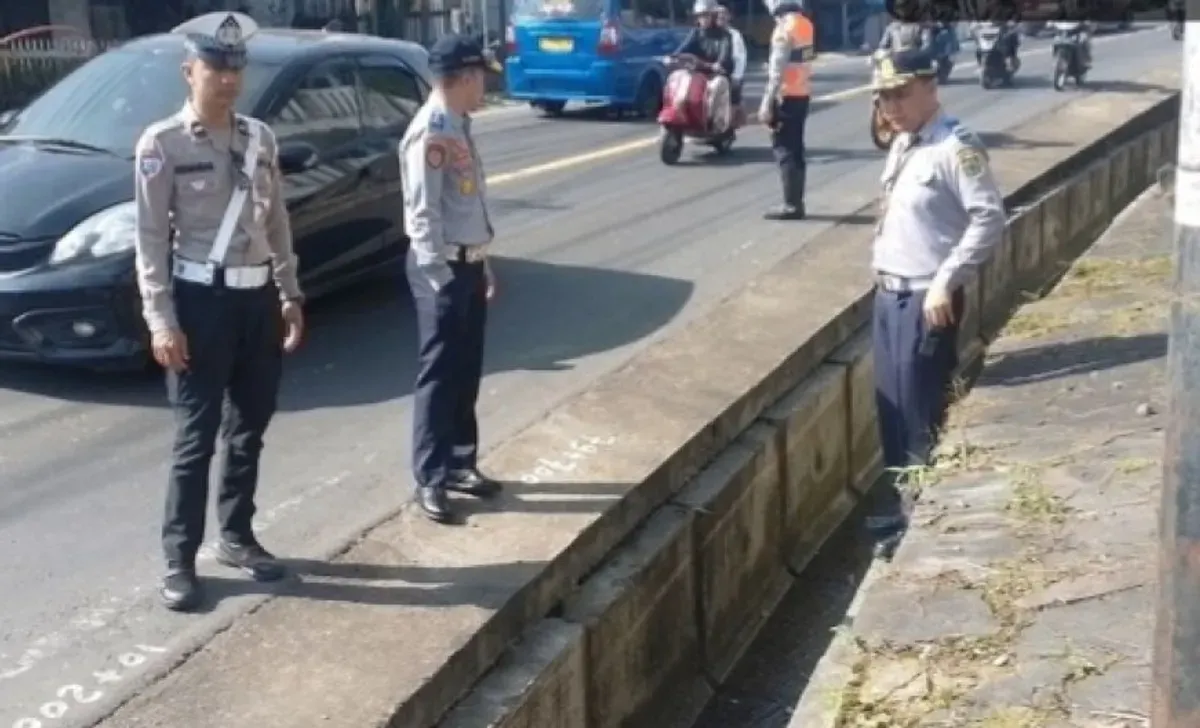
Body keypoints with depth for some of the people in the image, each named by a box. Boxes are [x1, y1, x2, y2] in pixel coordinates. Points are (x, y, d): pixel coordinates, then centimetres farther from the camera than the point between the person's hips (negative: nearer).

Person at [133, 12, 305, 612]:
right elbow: (150, 238, -10)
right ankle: (179, 561, 10)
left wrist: (290, 296, 10)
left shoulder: (260, 138, 8)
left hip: (258, 298, 6)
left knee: (250, 428, 14)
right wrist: (161, 320, -14)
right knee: (196, 437, -1)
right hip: (202, 300, -5)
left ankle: (236, 537, 29)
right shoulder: (162, 143, -8)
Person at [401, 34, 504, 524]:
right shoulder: (430, 132, -18)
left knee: (466, 373, 15)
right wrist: (440, 274, -22)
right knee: (438, 375, -2)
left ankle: (459, 464, 27)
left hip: (469, 264, 9)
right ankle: (430, 479, 7)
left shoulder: (459, 127, 12)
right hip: (442, 268, -9)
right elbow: (422, 212, -21)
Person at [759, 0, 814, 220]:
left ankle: (792, 205, -4)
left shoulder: (784, 28, -17)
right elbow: (798, 60, 12)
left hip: (786, 96, -9)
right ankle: (796, 203, 17)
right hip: (802, 94, 9)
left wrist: (767, 104, -18)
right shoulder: (805, 23, 10)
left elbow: (777, 71, -20)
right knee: (795, 150, 12)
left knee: (784, 150, -4)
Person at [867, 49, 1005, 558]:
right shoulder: (902, 145, 11)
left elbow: (989, 218, -22)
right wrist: (881, 267, 14)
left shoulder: (955, 148, -16)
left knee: (920, 411, 0)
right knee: (891, 405, 17)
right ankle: (900, 499, 31)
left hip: (926, 299, -9)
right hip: (889, 293, 9)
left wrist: (945, 282, -23)